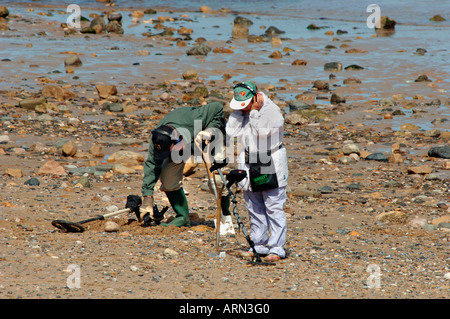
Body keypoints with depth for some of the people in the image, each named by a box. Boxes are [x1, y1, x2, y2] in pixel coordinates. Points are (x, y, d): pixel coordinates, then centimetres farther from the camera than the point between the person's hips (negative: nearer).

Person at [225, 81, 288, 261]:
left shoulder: (272, 111, -12)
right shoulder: (240, 111, 7)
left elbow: (262, 132, -24)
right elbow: (232, 132, -5)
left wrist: (254, 111, -19)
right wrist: (239, 111, -7)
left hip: (270, 167, -6)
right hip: (249, 167, 7)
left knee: (274, 209, -5)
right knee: (255, 209, 12)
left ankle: (277, 248, -2)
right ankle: (259, 245, 22)